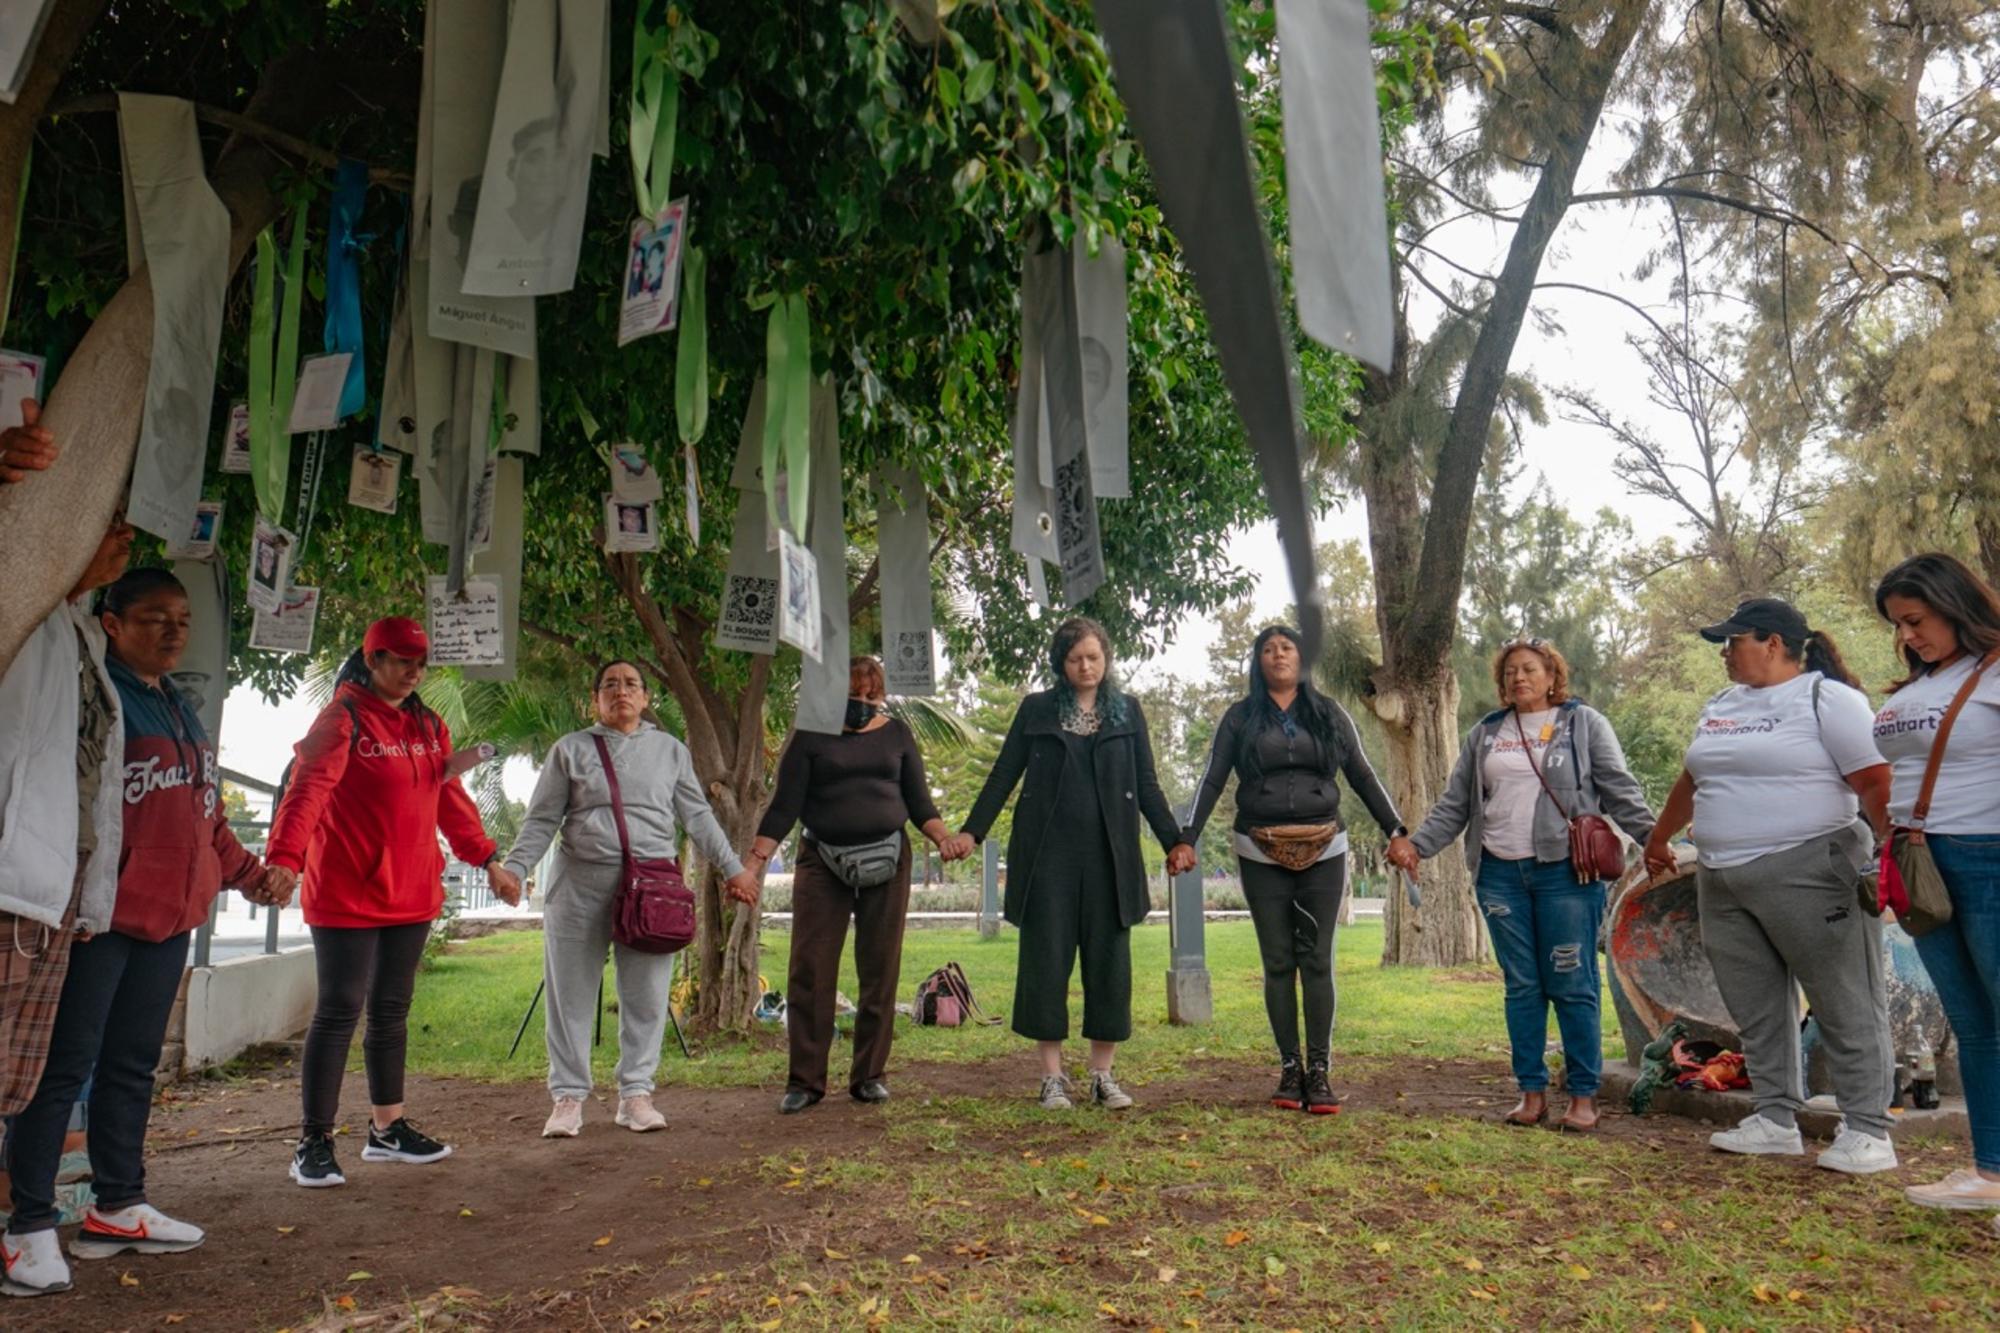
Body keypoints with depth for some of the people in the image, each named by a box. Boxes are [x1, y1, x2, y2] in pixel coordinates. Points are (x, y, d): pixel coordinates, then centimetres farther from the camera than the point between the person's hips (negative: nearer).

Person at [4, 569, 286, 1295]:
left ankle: (118, 1206, 23)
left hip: (168, 914, 8)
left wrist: (244, 870, 21)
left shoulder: (182, 712, 19)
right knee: (66, 1065, -1)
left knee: (133, 1064, 14)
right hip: (101, 913, -8)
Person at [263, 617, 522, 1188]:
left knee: (392, 1009, 14)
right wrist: (285, 857, -37)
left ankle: (388, 1128, 26)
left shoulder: (428, 726, 12)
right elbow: (307, 788, -23)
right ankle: (314, 1142, 7)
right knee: (340, 1010, -3)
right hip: (346, 894, -7)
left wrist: (488, 861, 15)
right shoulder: (343, 719, -10)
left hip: (411, 892, 7)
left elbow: (450, 799, 17)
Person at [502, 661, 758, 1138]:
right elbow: (542, 819, 7)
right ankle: (568, 1097, 14)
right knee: (571, 994, 3)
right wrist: (514, 868, -7)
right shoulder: (570, 749, 9)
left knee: (646, 996, 3)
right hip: (579, 886, -1)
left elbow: (698, 816, 12)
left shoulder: (670, 750, 12)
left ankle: (636, 1094, 14)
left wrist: (732, 867, 6)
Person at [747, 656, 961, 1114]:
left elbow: (919, 802, 10)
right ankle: (805, 1080, 7)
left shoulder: (896, 734, 10)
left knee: (880, 973, 5)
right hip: (822, 863, -2)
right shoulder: (811, 736, 4)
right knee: (810, 972, -3)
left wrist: (943, 837, -9)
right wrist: (755, 861, -9)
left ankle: (869, 1075, 16)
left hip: (887, 862, 2)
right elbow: (785, 806, 1)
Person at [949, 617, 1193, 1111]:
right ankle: (1053, 1076, 9)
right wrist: (971, 831, -4)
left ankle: (1102, 1074, 14)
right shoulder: (1037, 709, 6)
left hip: (1109, 855, 1)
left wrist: (1174, 840, 2)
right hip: (1047, 853, -1)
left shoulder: (1127, 710, 9)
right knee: (1046, 959, -1)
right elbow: (1003, 775, 5)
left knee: (1109, 960, 3)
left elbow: (1146, 785, 10)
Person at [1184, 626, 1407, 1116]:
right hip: (1262, 854, 0)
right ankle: (1289, 1070, 10)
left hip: (1323, 851, 0)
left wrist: (1397, 832, -2)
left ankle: (1319, 1071, 3)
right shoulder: (1240, 717, 7)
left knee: (1317, 960, -1)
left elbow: (1363, 778, 8)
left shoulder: (1330, 715, 9)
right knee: (1278, 962, 3)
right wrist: (1188, 839, -8)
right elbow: (1212, 781, 3)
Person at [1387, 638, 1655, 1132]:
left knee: (1571, 985, -1)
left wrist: (1651, 835, -11)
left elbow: (1620, 789, 2)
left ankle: (1583, 1096, 10)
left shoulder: (1584, 724, 7)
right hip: (1500, 874, 3)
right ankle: (1532, 1092, 16)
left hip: (1565, 872, -3)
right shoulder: (1484, 734, 15)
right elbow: (1454, 804, 14)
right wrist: (1417, 845, 3)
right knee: (1521, 986, 7)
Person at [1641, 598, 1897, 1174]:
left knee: (1845, 1005, 0)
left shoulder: (1826, 699, -6)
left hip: (1809, 873, -8)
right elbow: (1690, 783, 27)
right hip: (1723, 882, 8)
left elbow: (1876, 786, -14)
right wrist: (1658, 841, 34)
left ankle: (1868, 1131, 8)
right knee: (1756, 1008, 11)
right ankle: (1776, 1120, 20)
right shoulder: (1720, 708, 17)